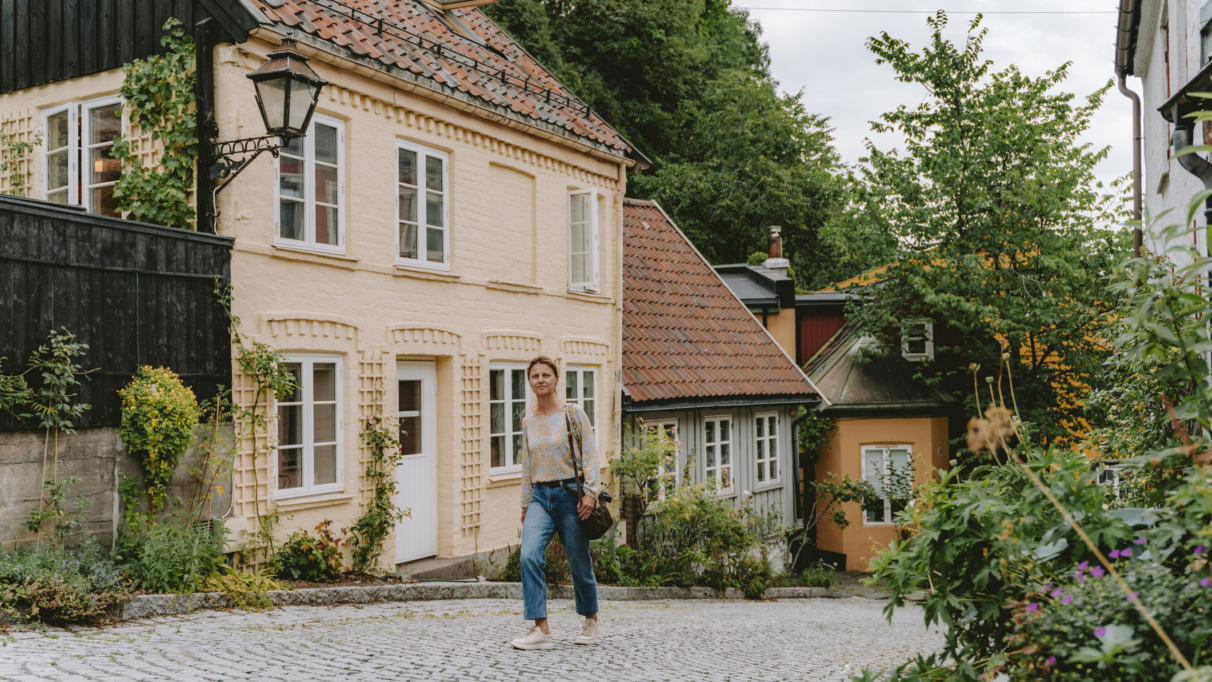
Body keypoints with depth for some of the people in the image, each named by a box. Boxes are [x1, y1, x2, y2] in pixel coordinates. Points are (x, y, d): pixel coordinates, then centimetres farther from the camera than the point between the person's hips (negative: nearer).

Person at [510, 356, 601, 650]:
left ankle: (591, 619, 31)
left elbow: (590, 455, -6)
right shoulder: (528, 421, 10)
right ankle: (540, 629, -17)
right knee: (529, 556, -18)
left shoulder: (574, 414, -2)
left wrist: (590, 493, -16)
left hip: (570, 495, -3)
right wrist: (525, 504, 17)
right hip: (540, 497, 3)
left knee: (579, 564, 5)